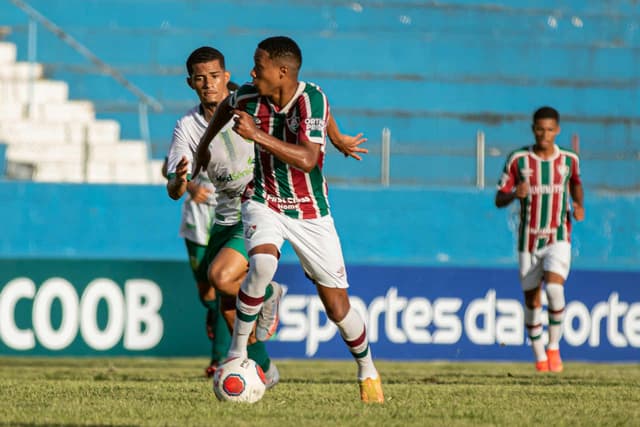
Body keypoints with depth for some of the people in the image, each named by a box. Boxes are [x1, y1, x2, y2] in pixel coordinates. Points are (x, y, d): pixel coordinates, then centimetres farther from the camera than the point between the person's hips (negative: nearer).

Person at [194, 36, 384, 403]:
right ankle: (237, 353, -18)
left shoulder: (311, 100, -22)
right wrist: (205, 144, 28)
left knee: (338, 306, 1)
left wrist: (257, 135, -38)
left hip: (310, 212, -2)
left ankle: (368, 372, 27)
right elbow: (226, 107, 19)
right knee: (262, 264, -32)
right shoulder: (248, 96, -8)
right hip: (264, 203, 2)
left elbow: (306, 160, -35)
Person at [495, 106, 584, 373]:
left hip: (558, 239, -1)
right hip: (529, 241, 1)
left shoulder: (569, 159, -1)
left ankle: (554, 347, -5)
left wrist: (579, 206, 2)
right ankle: (539, 356, 24)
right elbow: (499, 200, -2)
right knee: (532, 300, 5)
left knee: (554, 288, -24)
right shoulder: (518, 160, -4)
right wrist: (514, 194, -24)